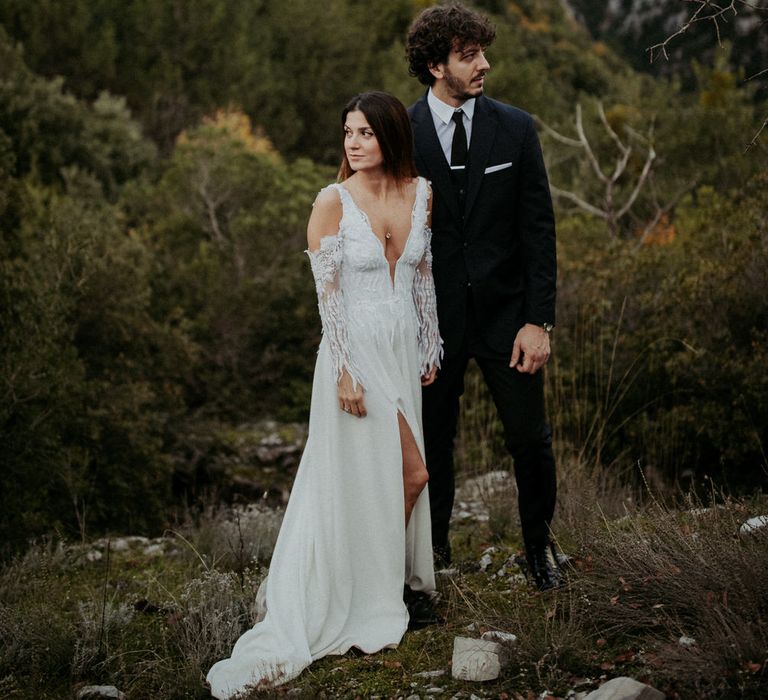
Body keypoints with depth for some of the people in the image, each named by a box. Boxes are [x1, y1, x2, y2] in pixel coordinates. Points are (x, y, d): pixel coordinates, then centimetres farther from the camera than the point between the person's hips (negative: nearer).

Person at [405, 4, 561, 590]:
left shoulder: (516, 129, -2)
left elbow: (538, 228, -2)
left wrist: (539, 321, -8)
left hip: (507, 311, 1)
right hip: (434, 316, 0)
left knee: (531, 439, 7)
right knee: (432, 440, 10)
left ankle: (539, 543, 29)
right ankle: (433, 546, 30)